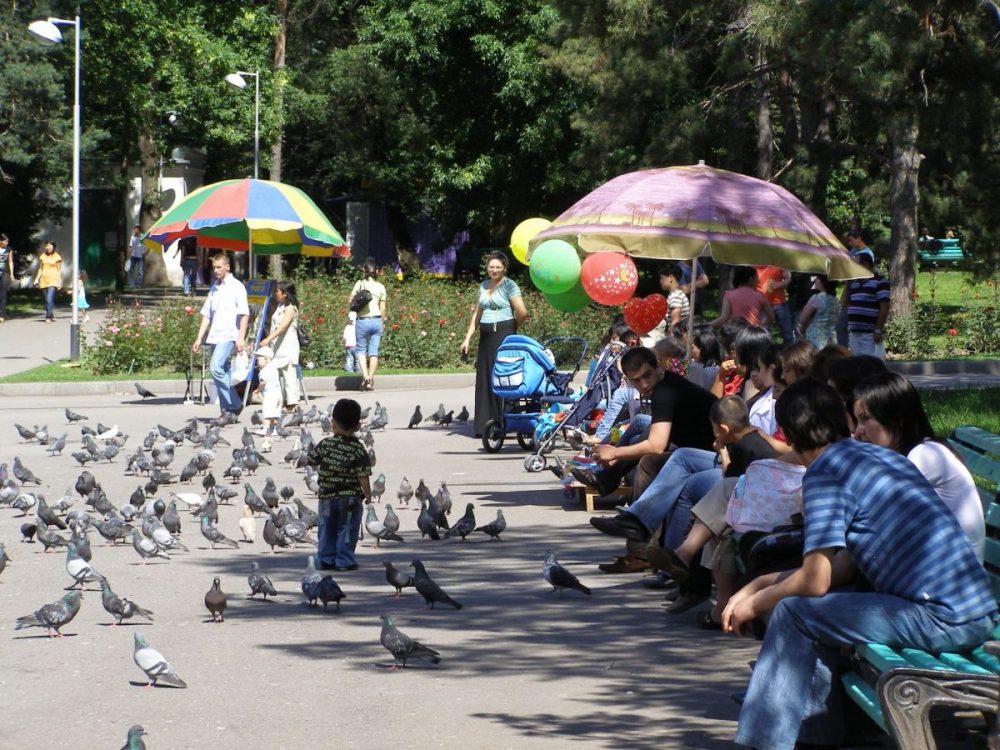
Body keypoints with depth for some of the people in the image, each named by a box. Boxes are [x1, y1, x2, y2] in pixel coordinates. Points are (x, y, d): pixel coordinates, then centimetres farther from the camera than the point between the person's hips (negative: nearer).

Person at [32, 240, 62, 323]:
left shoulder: (57, 257, 0)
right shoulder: (43, 256, 12)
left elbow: (59, 270, 1)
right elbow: (40, 269, 17)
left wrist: (59, 282, -4)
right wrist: (37, 279, 9)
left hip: (53, 280, -5)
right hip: (44, 280, 5)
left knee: (49, 299, -16)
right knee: (47, 300, 7)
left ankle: (48, 317, -14)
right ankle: (51, 316, 16)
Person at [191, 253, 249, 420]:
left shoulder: (236, 287, -2)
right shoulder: (214, 288, 17)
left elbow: (244, 314, -8)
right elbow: (206, 315, 19)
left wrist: (241, 338, -16)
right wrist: (199, 339, 13)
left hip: (228, 335, -7)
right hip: (214, 336, 7)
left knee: (216, 368, -21)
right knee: (221, 372, 6)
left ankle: (234, 405, -12)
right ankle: (226, 412, 9)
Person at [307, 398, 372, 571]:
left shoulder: (325, 445, -4)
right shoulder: (358, 450, -10)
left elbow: (311, 460, 8)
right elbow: (363, 476, -12)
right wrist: (368, 494, 2)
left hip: (327, 498, 3)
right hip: (350, 499, -3)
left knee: (327, 530, 14)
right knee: (347, 531, 5)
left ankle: (326, 560, 17)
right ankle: (344, 561, 4)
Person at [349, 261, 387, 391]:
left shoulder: (359, 284, -3)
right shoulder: (380, 287, 4)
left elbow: (350, 302, -3)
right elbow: (383, 308, 7)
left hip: (362, 321, -2)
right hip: (377, 320, 2)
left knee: (361, 350, 9)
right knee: (374, 351, 5)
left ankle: (365, 375, -12)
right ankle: (371, 380, 2)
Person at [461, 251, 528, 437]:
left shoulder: (509, 286, -5)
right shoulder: (484, 286, 16)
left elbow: (522, 312, -13)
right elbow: (477, 314, 18)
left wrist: (512, 329, 1)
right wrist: (467, 338, 12)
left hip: (503, 337, -7)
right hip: (486, 337, 7)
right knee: (484, 380, 6)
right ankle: (484, 426, 9)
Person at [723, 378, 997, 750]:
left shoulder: (824, 471, -7)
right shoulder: (881, 456, 19)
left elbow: (815, 581, -9)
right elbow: (841, 568, 22)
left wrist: (756, 604, 9)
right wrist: (758, 586, 25)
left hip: (943, 621, -9)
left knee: (792, 611, 0)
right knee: (816, 607, 22)